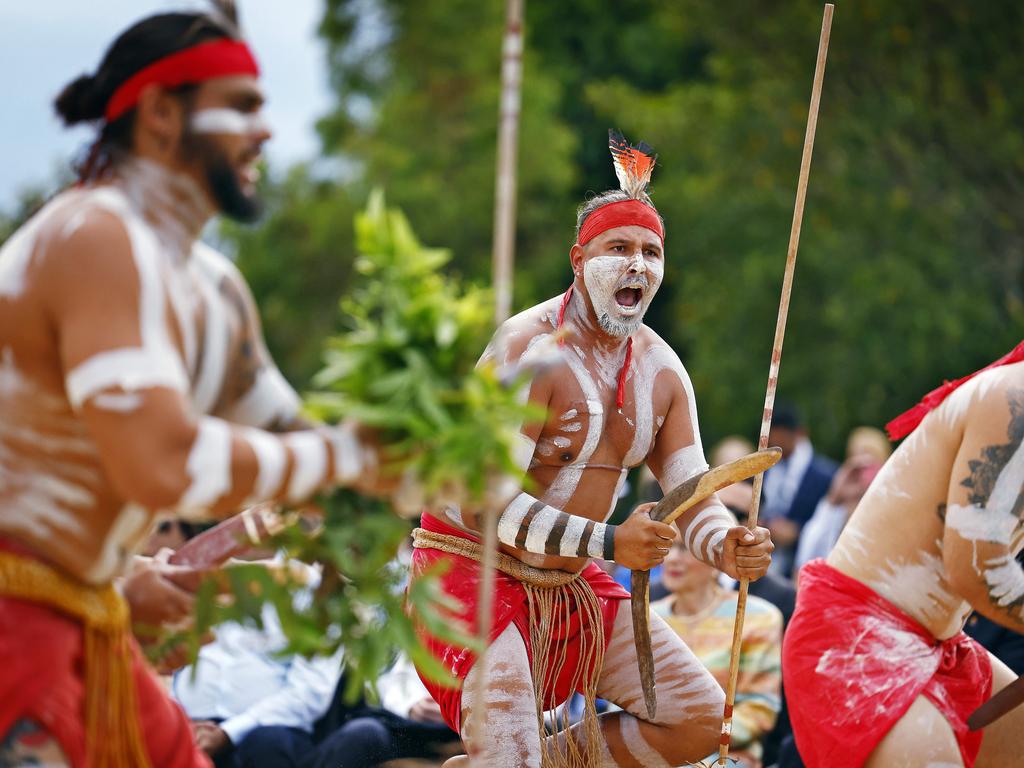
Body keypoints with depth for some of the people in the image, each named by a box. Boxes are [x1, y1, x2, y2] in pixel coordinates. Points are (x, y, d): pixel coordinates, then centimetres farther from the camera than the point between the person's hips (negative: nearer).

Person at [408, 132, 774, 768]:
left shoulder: (661, 369, 2)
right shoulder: (529, 349, -20)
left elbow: (692, 497, 1)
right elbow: (486, 498, -26)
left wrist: (725, 547, -23)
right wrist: (608, 543, -33)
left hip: (575, 583, 8)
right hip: (474, 568, -7)